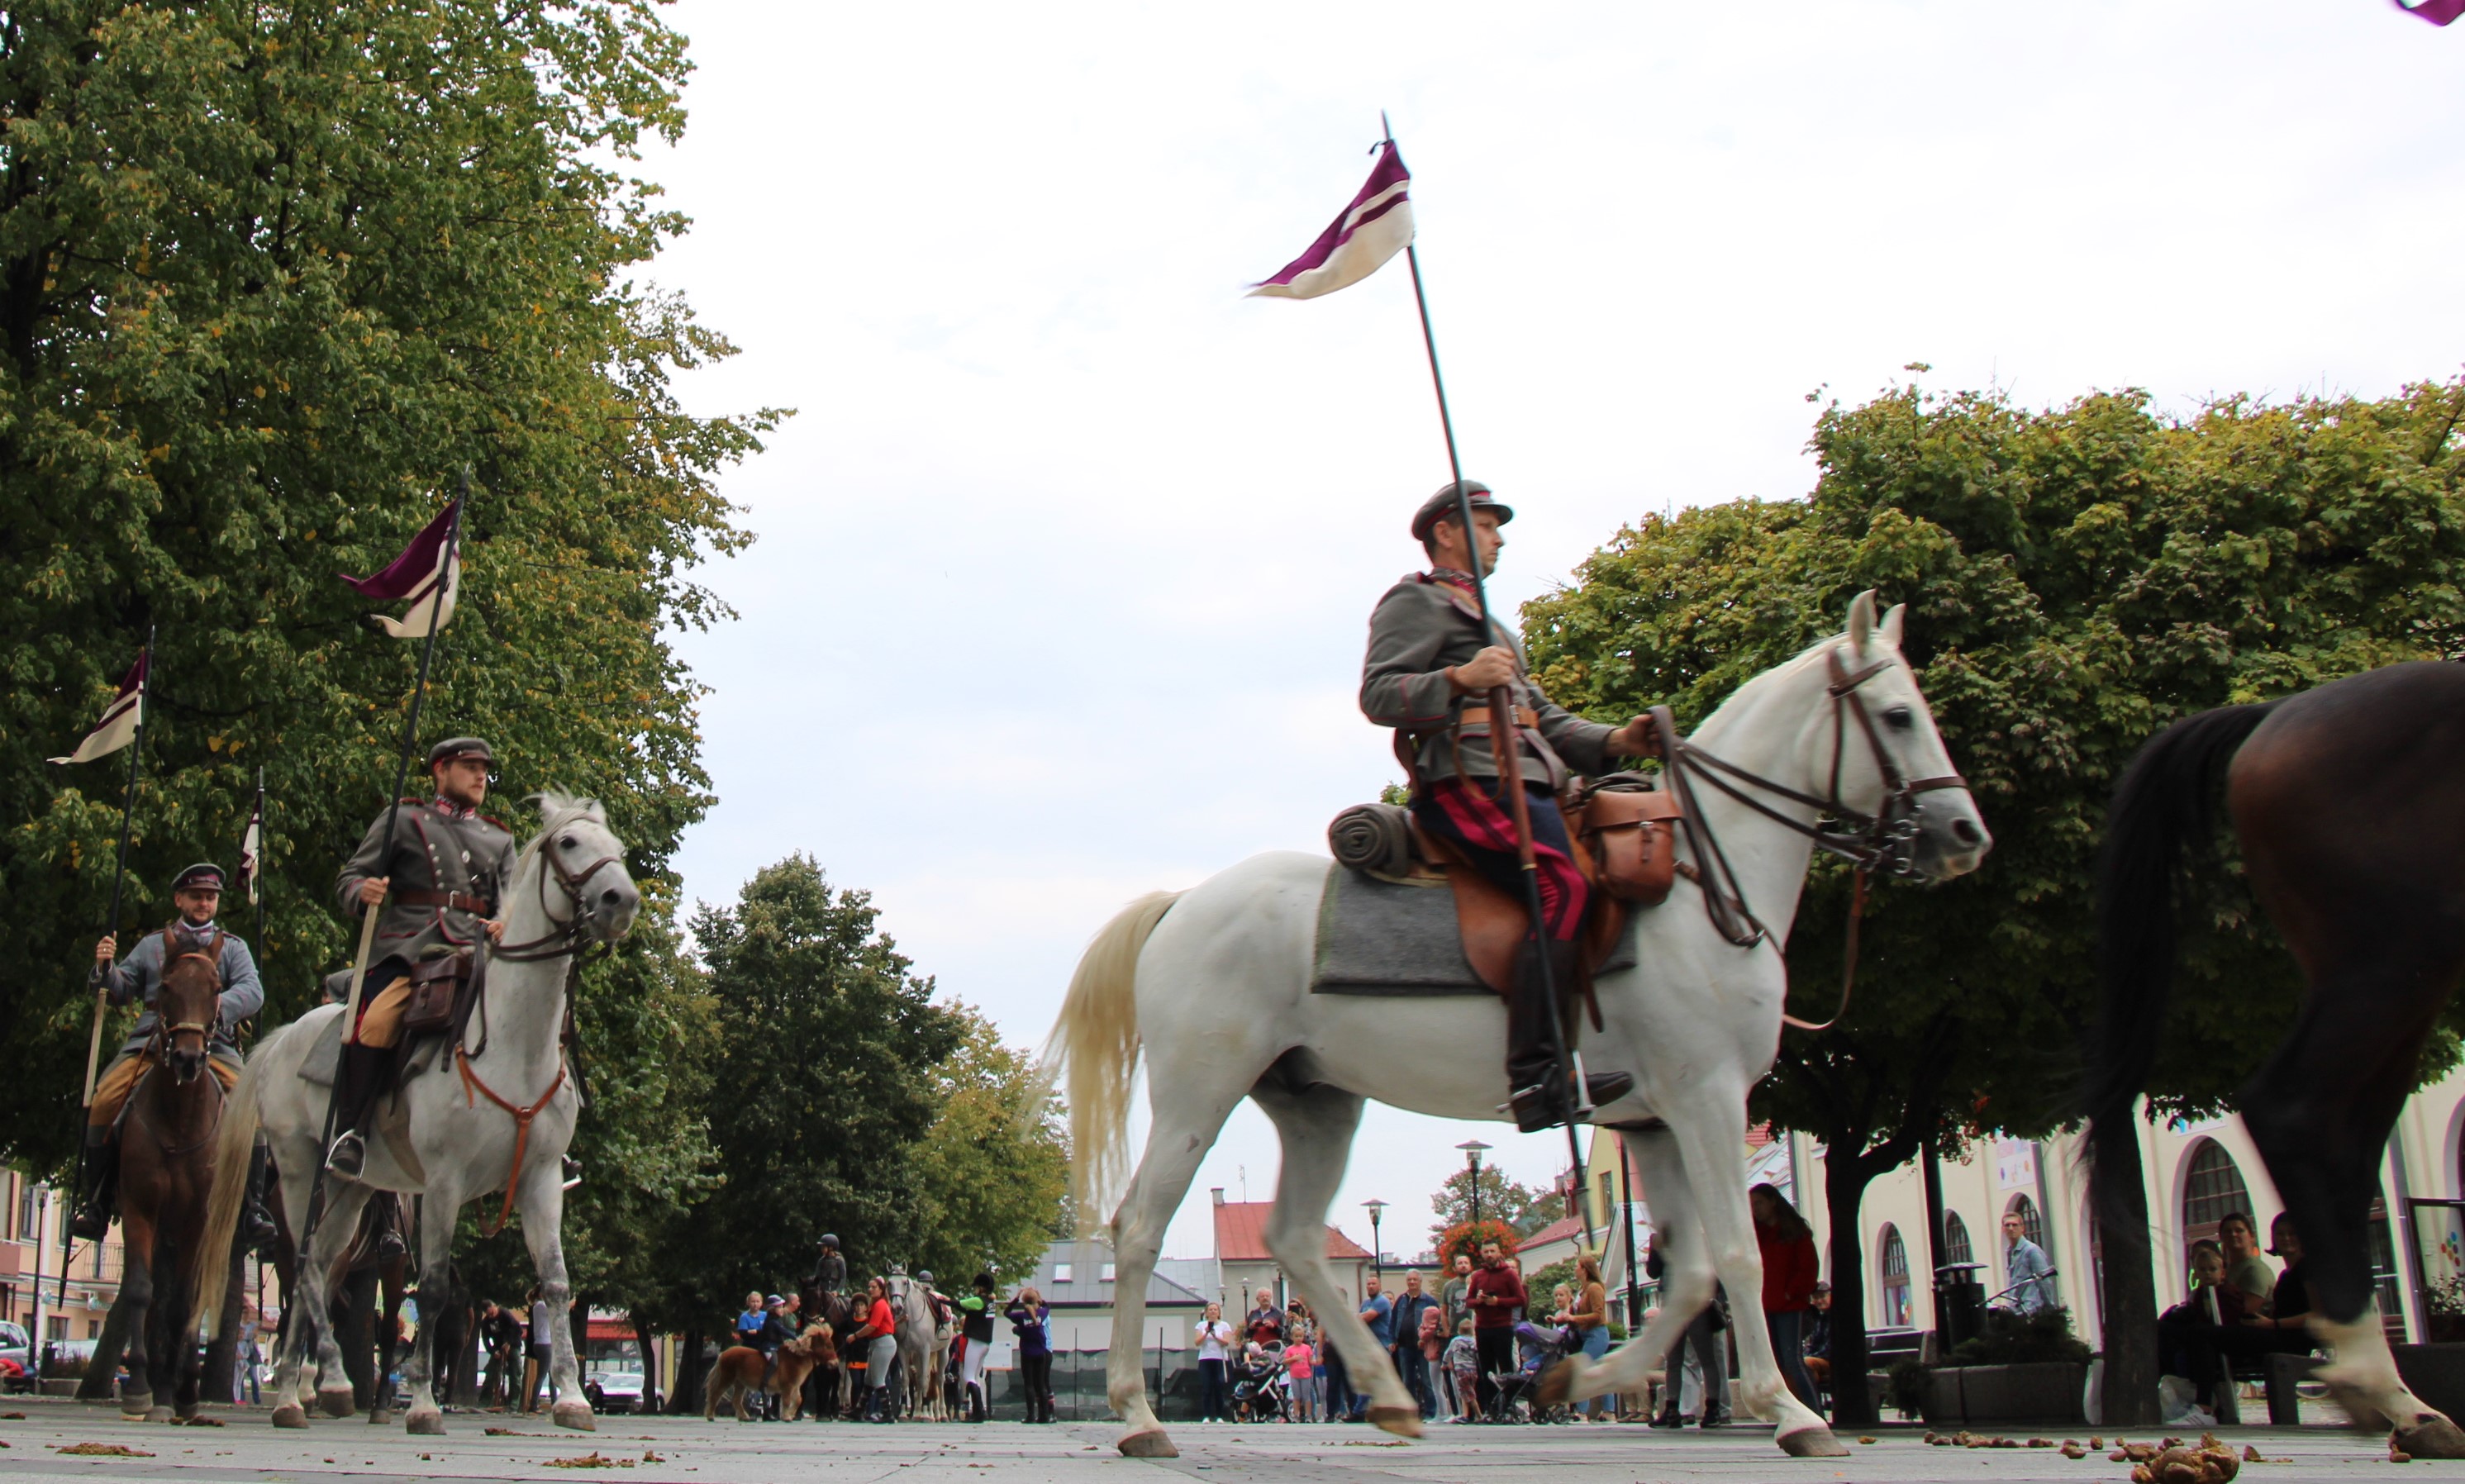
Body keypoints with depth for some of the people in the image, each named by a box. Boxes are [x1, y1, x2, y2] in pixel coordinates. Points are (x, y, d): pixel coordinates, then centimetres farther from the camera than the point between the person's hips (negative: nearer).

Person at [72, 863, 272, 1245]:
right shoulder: (152, 945, 23)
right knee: (103, 1102, -22)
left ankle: (255, 1209, -18)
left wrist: (223, 1005, -20)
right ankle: (95, 1202, -10)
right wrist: (105, 969, -5)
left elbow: (253, 991, 2)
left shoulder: (232, 947, 18)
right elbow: (122, 988, 18)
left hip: (213, 1045, -1)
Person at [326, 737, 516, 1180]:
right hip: (409, 949, -3)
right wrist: (363, 894, -13)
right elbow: (350, 878, 11)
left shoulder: (499, 839, 26)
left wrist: (505, 925, -9)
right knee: (376, 1022, -30)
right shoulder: (402, 821, 16)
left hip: (477, 951, 3)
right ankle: (349, 1131, -19)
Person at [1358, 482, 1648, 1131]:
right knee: (1564, 885, -29)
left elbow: (1540, 713, 30)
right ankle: (1534, 1074, -35)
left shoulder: (1485, 620, 35)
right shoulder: (1415, 601, 6)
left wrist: (1612, 741, 13)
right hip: (1465, 783, -10)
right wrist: (1460, 678, -23)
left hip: (1519, 782, 10)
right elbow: (1378, 694, -8)